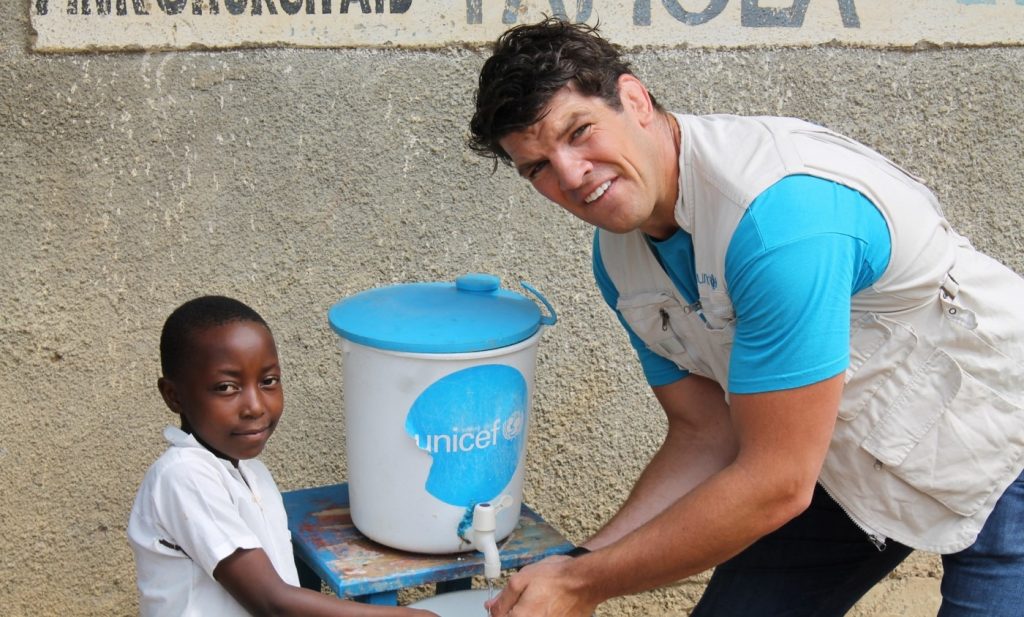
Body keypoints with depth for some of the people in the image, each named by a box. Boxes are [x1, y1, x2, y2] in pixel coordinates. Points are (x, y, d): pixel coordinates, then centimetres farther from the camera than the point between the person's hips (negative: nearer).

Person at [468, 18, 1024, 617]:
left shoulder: (777, 208, -34)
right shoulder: (619, 258, -7)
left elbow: (776, 484, -31)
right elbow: (707, 436, -1)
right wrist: (575, 565, -13)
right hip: (857, 462, 7)